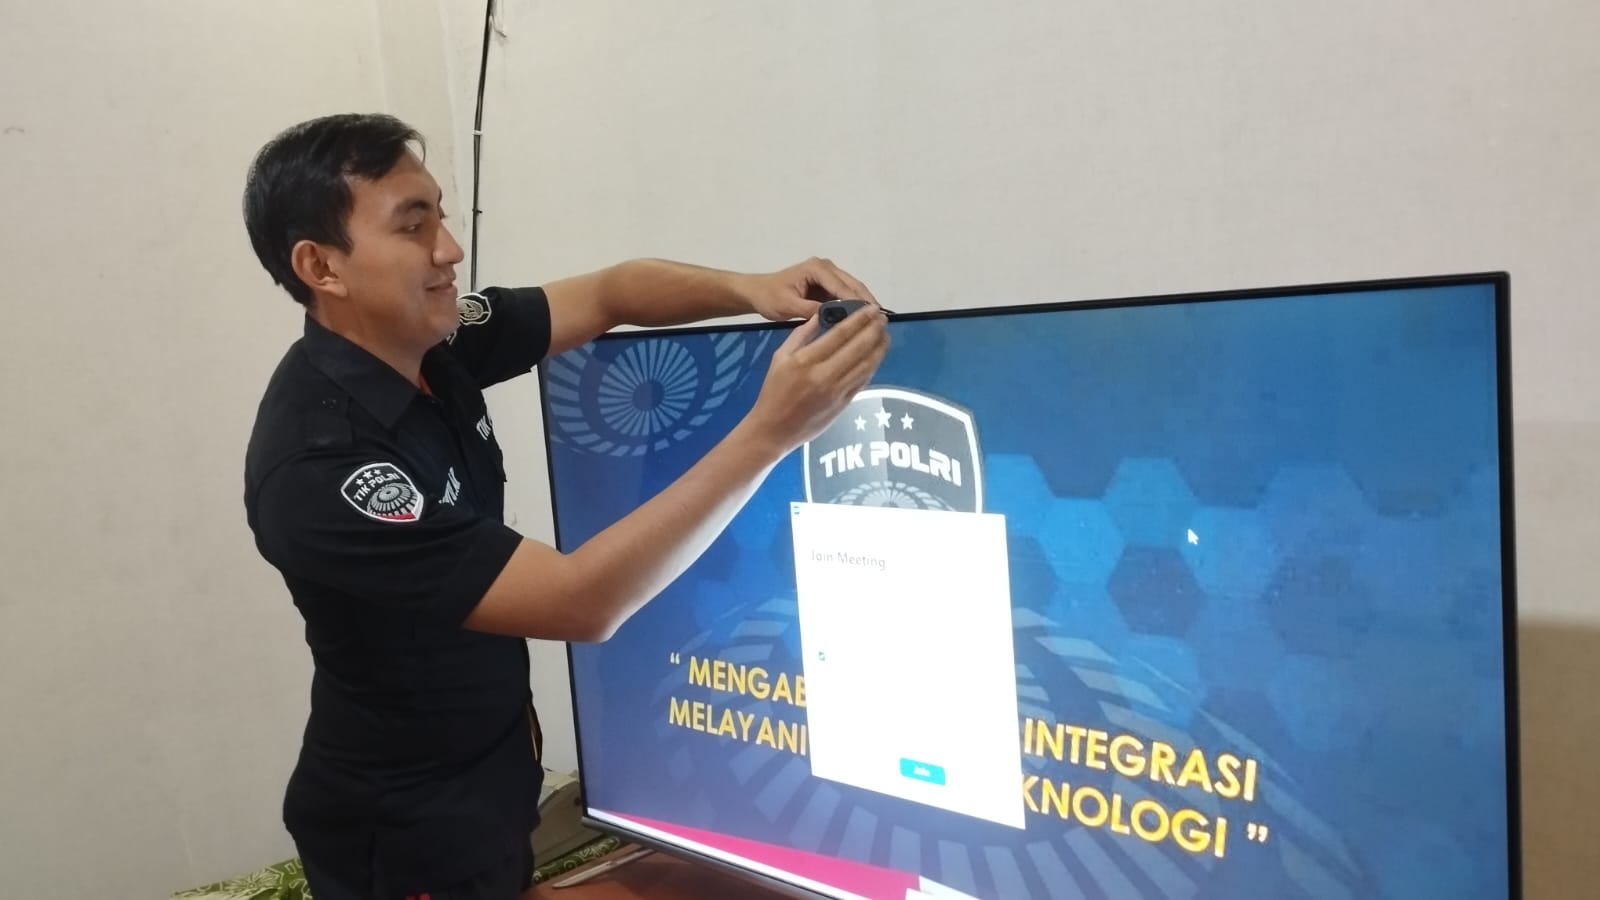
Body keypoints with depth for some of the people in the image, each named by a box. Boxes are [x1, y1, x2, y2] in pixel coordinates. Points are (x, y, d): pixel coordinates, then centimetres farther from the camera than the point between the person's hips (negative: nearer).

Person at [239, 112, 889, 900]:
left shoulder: (429, 344, -8)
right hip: (409, 832, -7)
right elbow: (582, 603, -35)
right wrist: (771, 430, -39)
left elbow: (610, 295, 1)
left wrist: (747, 289, -19)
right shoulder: (317, 463, -32)